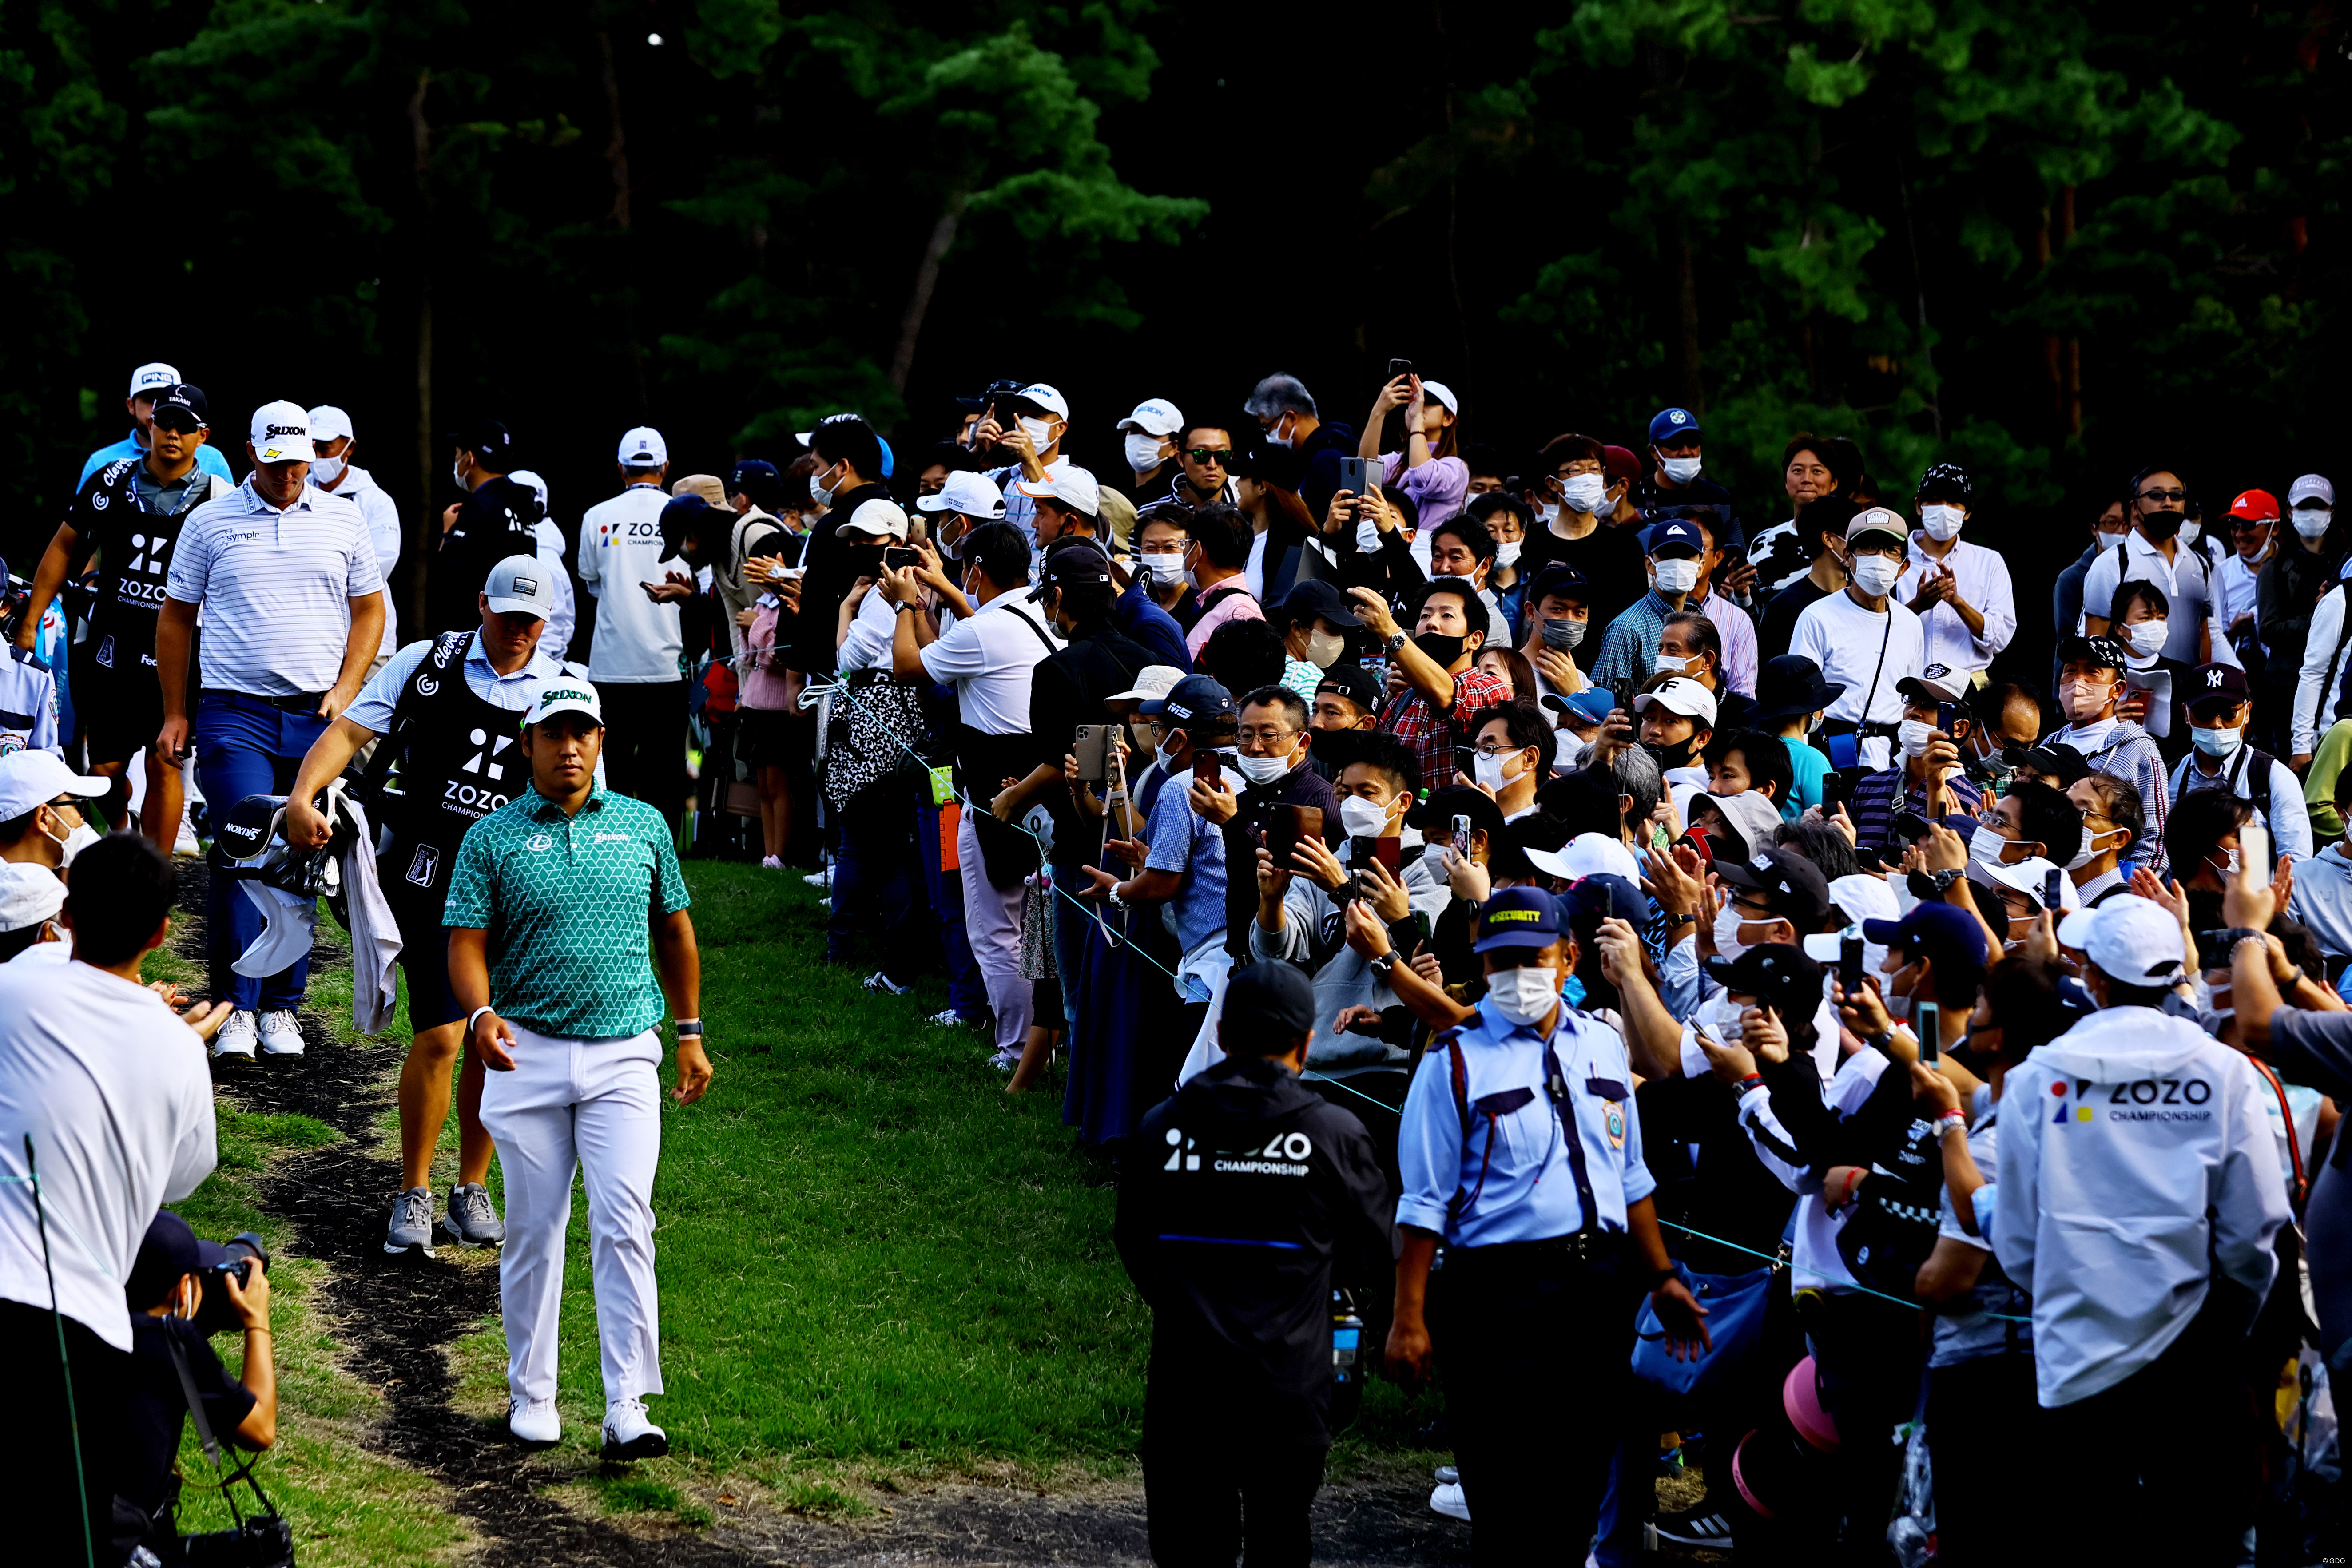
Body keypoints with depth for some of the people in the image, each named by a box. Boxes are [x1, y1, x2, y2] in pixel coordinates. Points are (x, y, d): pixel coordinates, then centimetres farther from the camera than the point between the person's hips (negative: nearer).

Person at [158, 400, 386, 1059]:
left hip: (318, 715, 2)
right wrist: (175, 714, 6)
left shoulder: (342, 520, 9)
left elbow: (369, 609, 14)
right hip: (234, 714, -2)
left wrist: (346, 691, 1)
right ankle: (237, 1008, -7)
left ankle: (282, 1009, 10)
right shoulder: (210, 522, 5)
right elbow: (176, 618, 10)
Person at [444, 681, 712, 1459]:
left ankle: (627, 1408, -14)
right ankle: (531, 1395, 20)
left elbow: (674, 930, 18)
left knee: (624, 1226, -11)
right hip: (527, 1053, 0)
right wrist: (480, 1014, -22)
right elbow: (467, 943, -3)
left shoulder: (643, 826, 9)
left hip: (623, 1054, 0)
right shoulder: (493, 839, 2)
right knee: (534, 1229, 6)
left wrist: (690, 1033, 18)